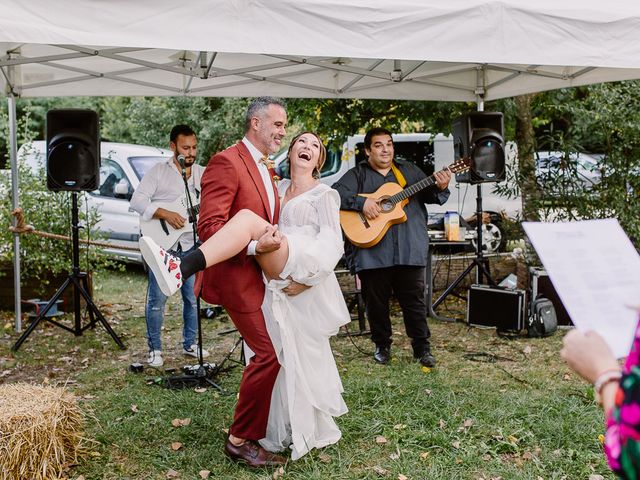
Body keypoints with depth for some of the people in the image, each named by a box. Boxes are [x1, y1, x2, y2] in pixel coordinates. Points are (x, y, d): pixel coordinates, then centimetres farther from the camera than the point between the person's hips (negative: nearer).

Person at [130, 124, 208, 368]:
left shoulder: (203, 174, 10)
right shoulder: (158, 172, -3)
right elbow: (137, 201, -10)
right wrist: (165, 214, -20)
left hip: (191, 245, 4)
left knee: (193, 297, 9)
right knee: (157, 299, 0)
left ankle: (190, 343, 25)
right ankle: (155, 349, 12)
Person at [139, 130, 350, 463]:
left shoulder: (325, 195, 11)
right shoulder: (277, 188, 26)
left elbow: (332, 243, -1)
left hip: (305, 271, -6)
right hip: (278, 281, 6)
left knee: (248, 219, -27)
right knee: (287, 359, 7)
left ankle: (181, 269, -43)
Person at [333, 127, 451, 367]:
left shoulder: (409, 170, 14)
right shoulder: (357, 175, 4)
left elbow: (428, 195, 13)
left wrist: (440, 188, -9)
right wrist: (361, 202, -20)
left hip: (409, 250, 2)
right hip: (372, 253, -1)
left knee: (414, 300, 4)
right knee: (376, 302, 8)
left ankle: (422, 346, 14)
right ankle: (382, 345, 24)